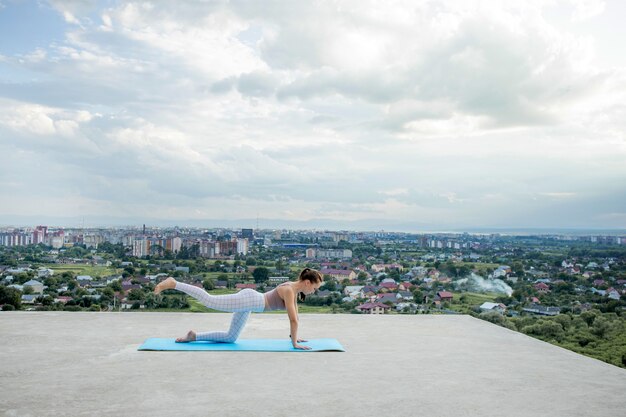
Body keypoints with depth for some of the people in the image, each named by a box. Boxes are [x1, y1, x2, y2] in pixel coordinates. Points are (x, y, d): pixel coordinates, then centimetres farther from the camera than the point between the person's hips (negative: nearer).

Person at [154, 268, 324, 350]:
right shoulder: (289, 291, -17)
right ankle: (173, 283, -5)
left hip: (249, 301, 9)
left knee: (231, 338, 14)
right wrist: (294, 343, -12)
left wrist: (294, 336, 24)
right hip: (247, 300, -9)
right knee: (209, 301, -10)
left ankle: (194, 336, 14)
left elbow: (295, 314, 22)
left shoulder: (294, 288, 10)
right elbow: (293, 319, -19)